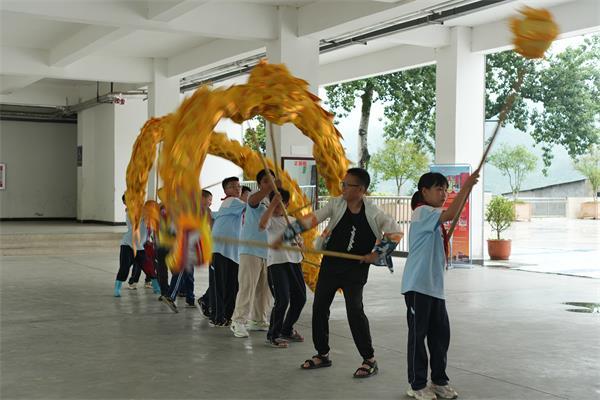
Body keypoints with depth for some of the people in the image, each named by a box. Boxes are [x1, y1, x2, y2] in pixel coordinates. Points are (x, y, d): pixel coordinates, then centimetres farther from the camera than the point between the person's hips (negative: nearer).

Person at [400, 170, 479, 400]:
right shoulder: (422, 212, -11)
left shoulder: (435, 219, 18)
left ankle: (439, 380, 23)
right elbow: (450, 214, -28)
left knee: (441, 332, 11)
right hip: (417, 285, -9)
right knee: (418, 333, 0)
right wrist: (466, 187, -25)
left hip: (435, 286, 9)